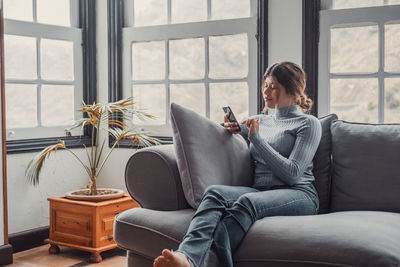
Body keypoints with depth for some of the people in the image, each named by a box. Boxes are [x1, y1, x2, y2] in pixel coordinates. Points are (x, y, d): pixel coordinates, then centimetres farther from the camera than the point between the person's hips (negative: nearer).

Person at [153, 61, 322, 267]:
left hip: (299, 195, -4)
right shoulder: (260, 120, 27)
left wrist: (256, 138, -4)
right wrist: (234, 128, 14)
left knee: (248, 201, -37)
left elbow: (292, 174, -4)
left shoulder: (308, 123, 10)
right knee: (214, 192, -29)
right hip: (261, 191, 4)